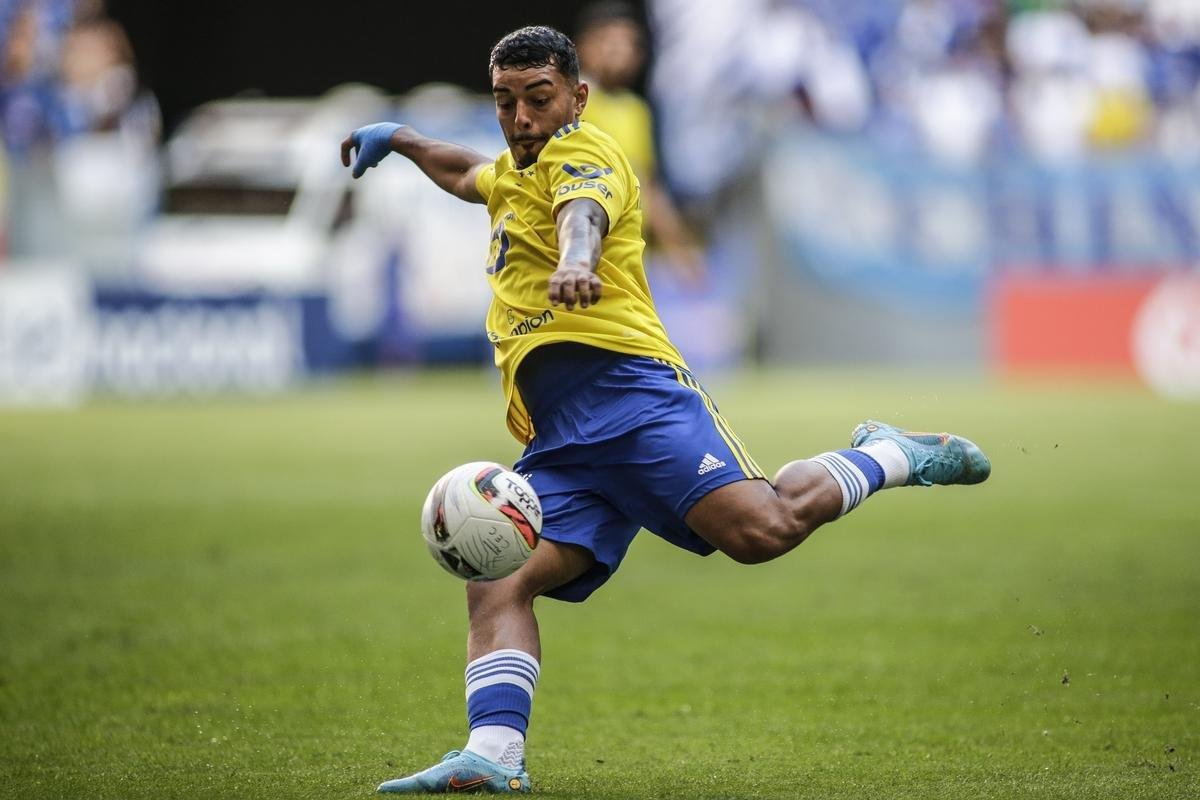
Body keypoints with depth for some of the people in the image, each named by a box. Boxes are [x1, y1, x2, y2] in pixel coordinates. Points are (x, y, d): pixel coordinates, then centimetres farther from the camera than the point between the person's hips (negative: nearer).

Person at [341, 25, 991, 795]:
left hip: (626, 387, -8)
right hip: (558, 442, 8)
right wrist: (396, 140, 67)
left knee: (760, 529, -26)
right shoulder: (515, 171, 30)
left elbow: (584, 213, -24)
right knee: (494, 581, -13)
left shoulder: (583, 154, 2)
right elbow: (472, 171, 57)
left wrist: (576, 264, -46)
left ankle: (888, 457, 0)